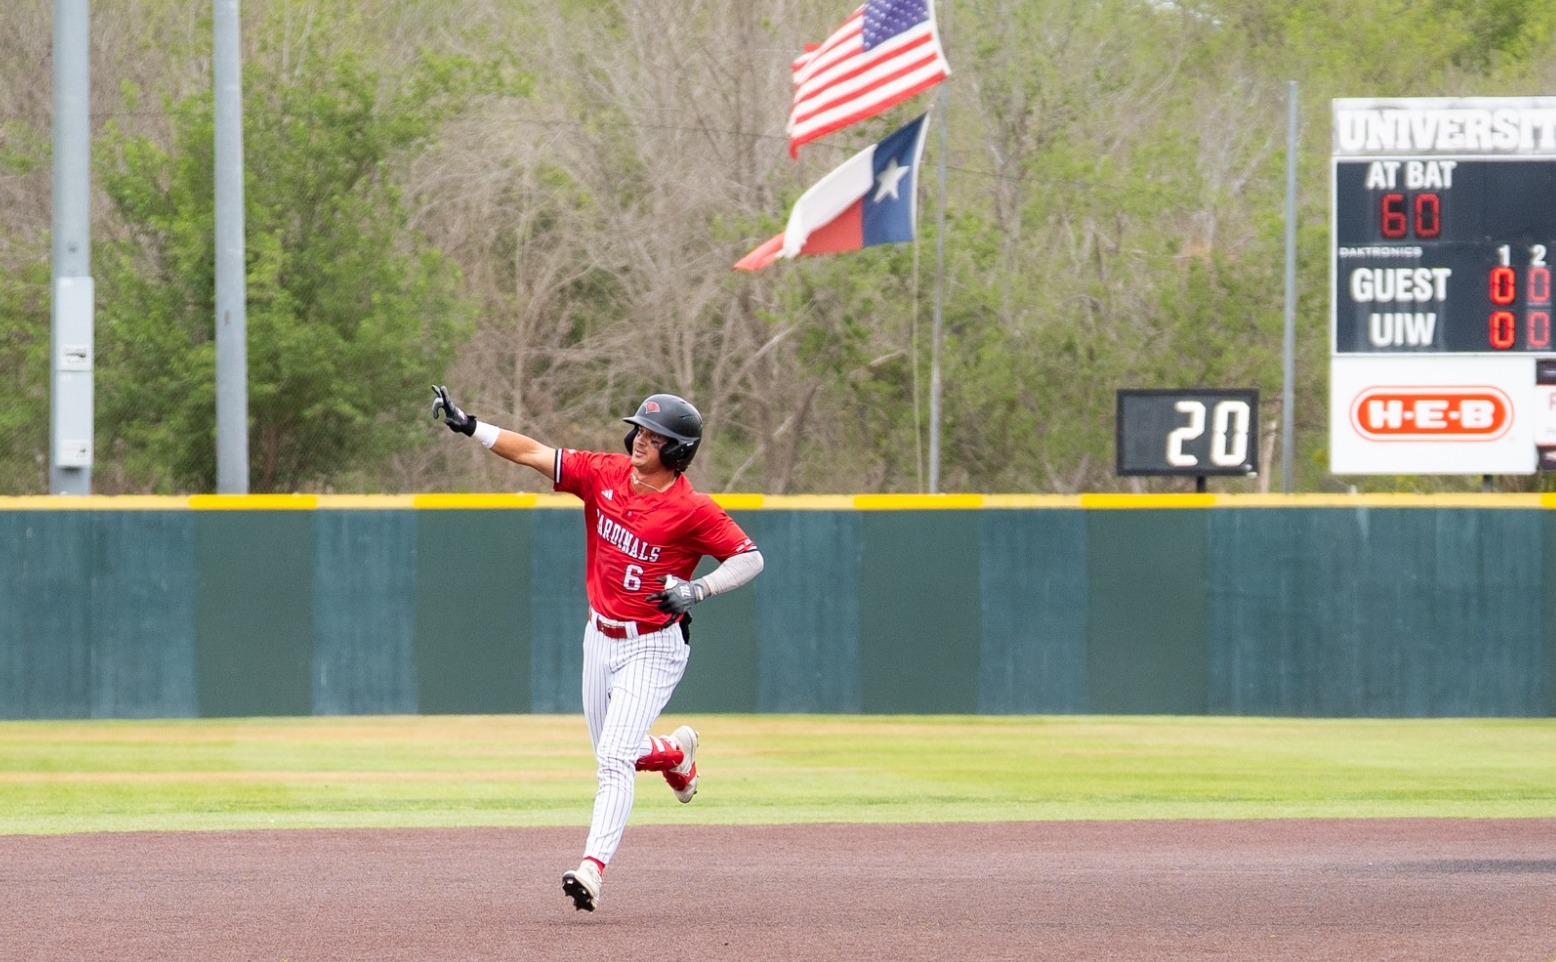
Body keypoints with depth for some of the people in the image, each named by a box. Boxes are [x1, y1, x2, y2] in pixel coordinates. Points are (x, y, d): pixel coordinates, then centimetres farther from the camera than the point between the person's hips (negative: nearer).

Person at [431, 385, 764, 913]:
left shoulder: (692, 510, -17)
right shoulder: (605, 474, -2)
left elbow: (750, 558, -13)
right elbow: (534, 453, -2)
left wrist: (696, 590, -27)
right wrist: (468, 426, -9)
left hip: (653, 648, -6)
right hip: (601, 638, 6)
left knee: (614, 759, -18)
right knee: (612, 757, 18)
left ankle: (593, 869, -23)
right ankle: (674, 751, 49)